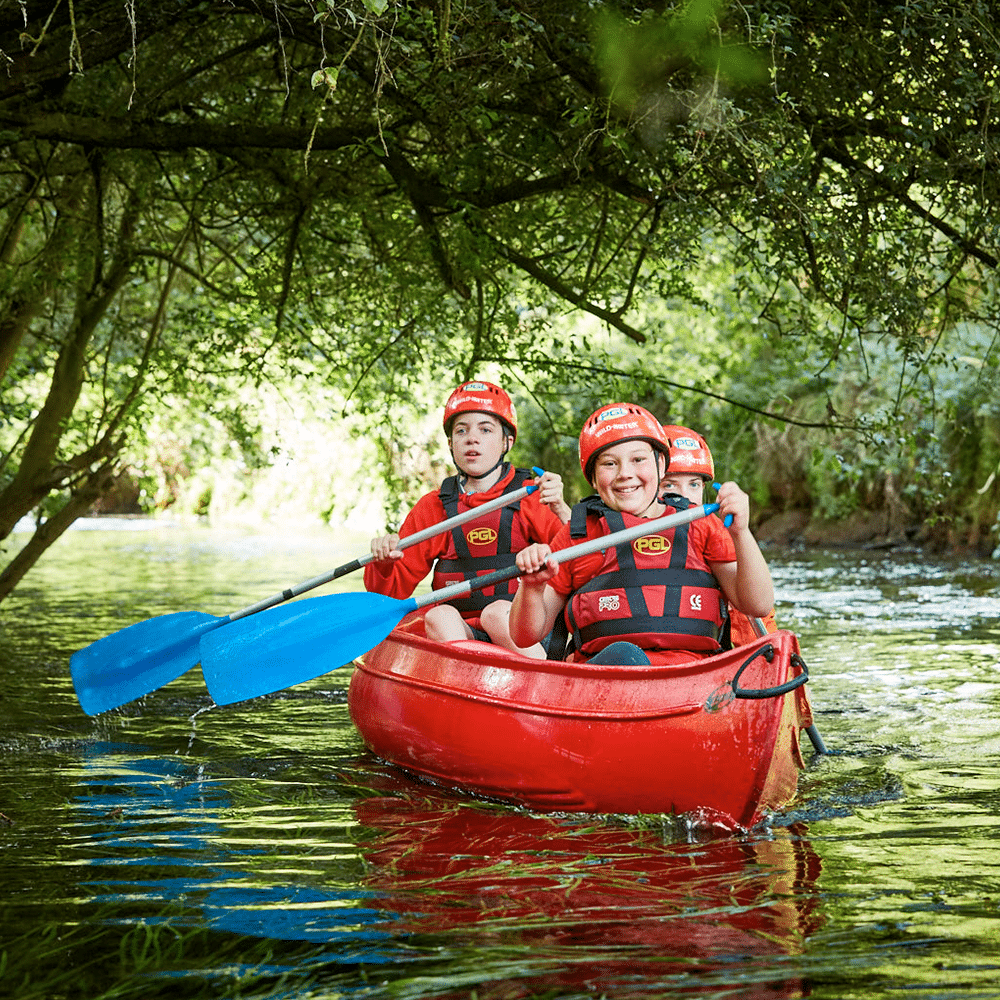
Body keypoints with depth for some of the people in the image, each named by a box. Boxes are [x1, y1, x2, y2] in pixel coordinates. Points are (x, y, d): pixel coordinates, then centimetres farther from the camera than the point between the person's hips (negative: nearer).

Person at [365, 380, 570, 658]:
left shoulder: (533, 496, 4)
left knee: (496, 612, -32)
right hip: (457, 633, 2)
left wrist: (561, 511, -27)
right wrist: (384, 562, -11)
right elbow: (393, 590, 11)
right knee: (439, 616, -28)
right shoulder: (432, 507, 13)